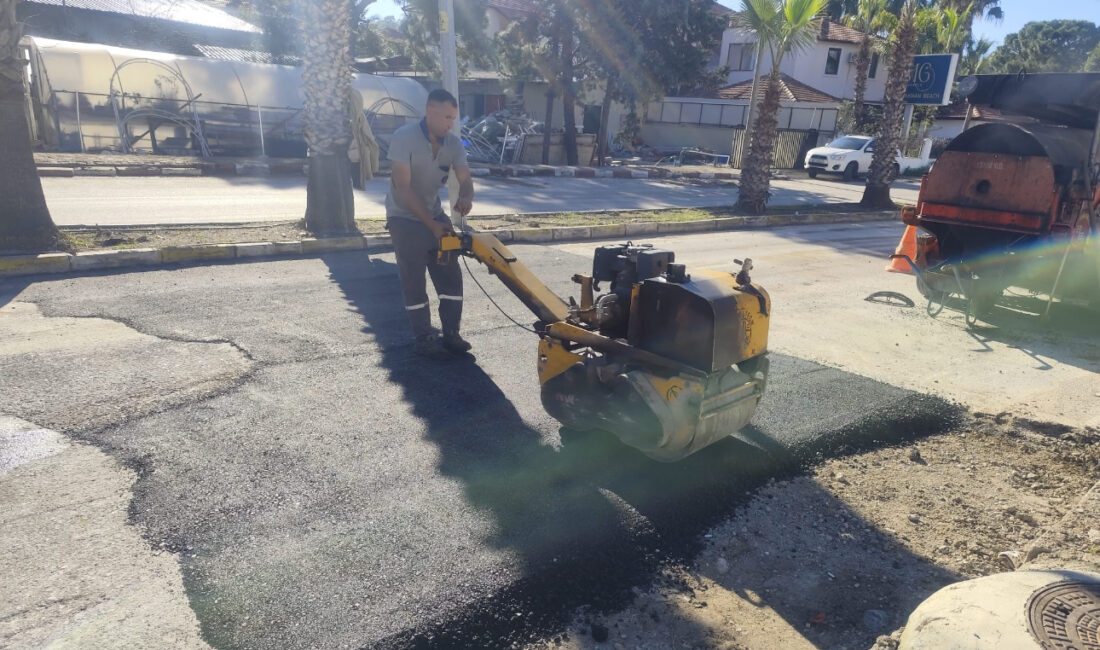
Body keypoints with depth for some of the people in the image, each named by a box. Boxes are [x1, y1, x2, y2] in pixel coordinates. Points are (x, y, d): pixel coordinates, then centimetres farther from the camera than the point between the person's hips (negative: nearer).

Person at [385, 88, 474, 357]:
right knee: (414, 282, -2)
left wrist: (466, 198, -31)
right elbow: (403, 187, -22)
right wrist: (431, 225, -25)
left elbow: (465, 179, -5)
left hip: (435, 215, 5)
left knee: (451, 277, 1)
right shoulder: (404, 138, -20)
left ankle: (451, 334, 10)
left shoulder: (453, 144, -5)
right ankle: (423, 338, 9)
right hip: (405, 219, -5)